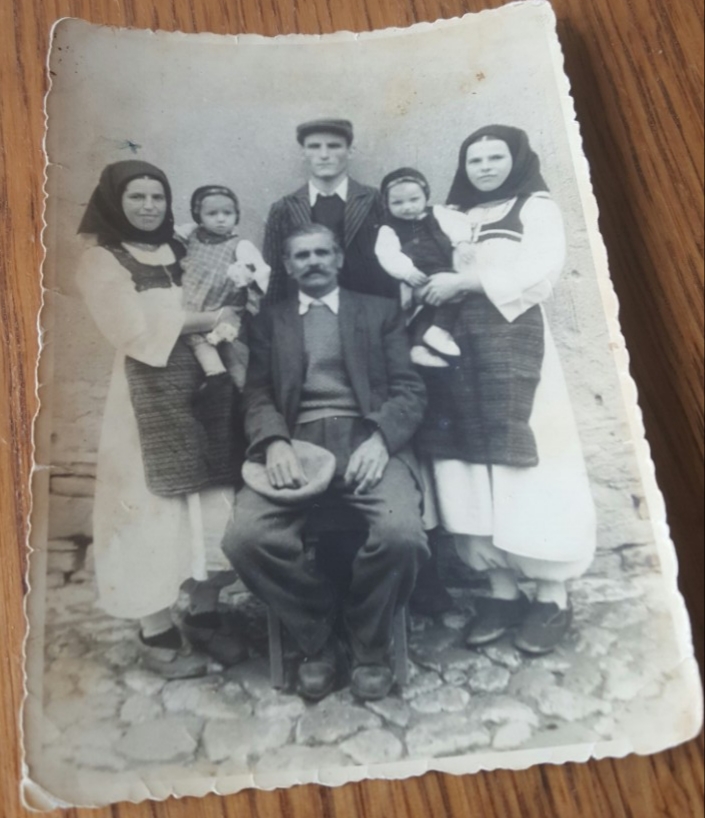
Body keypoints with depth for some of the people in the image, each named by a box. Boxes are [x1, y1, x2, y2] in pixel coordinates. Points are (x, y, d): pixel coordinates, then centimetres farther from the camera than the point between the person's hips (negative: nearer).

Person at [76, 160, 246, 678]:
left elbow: (226, 310, 18)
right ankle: (157, 633, 8)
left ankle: (205, 612, 19)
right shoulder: (102, 261, 1)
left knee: (211, 501, 5)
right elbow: (139, 330, -11)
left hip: (208, 384, 5)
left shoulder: (183, 253, 18)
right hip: (152, 395, -5)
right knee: (155, 505, -3)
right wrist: (207, 319, -5)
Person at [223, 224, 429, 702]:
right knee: (245, 538, -26)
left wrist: (380, 439, -14)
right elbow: (258, 394, 10)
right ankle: (317, 634, 2)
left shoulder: (381, 312, 18)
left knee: (401, 534, -31)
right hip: (297, 446, 2)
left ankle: (369, 642, 1)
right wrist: (275, 443, -13)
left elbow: (409, 389, 7)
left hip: (367, 440, -1)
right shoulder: (270, 322, 22)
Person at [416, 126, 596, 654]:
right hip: (453, 345, 4)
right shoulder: (453, 216, 25)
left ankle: (552, 595, 0)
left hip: (510, 340, -4)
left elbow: (543, 268, -7)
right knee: (475, 463, -2)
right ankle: (502, 589, 5)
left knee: (524, 460, -8)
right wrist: (429, 284, -4)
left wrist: (466, 281, -11)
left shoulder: (537, 206, 11)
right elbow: (429, 274, 18)